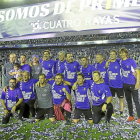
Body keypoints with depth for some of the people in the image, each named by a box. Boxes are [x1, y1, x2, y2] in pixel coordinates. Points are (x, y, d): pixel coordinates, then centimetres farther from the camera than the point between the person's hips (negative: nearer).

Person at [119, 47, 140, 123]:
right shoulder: (120, 62, 3)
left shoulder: (131, 61, -9)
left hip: (133, 84, -5)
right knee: (128, 101, 14)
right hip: (125, 84, 5)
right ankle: (131, 116, 27)